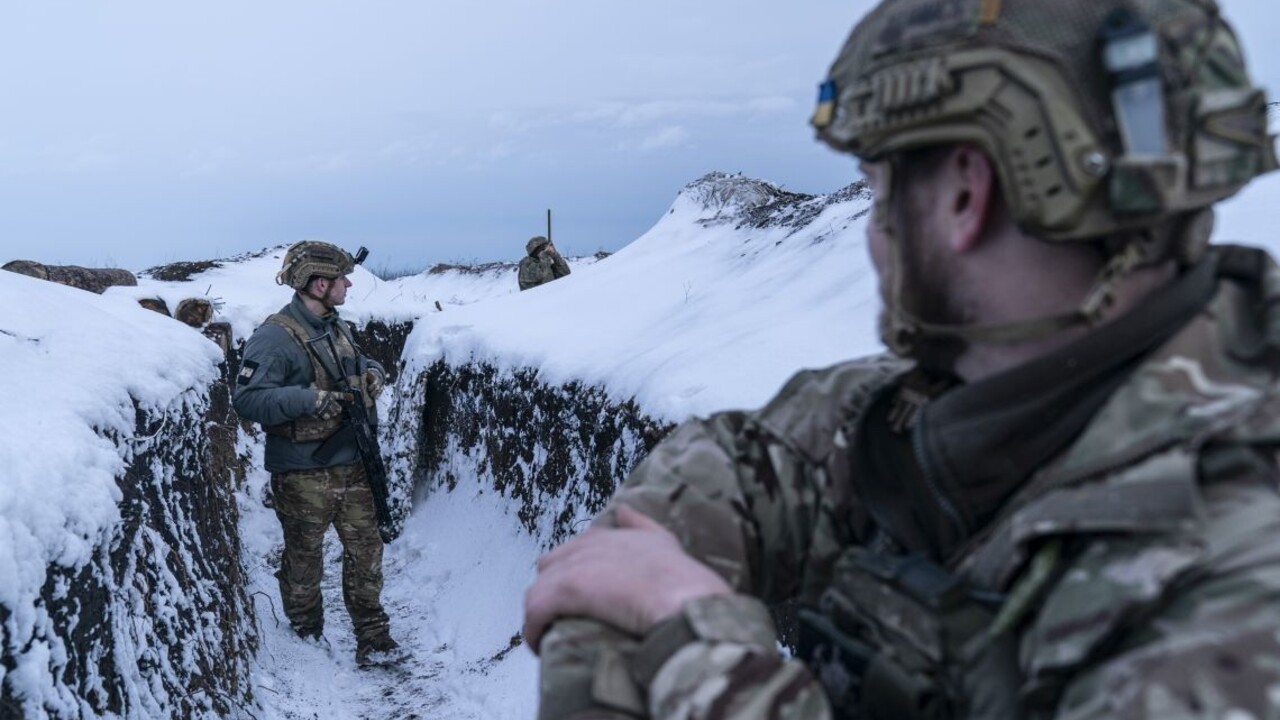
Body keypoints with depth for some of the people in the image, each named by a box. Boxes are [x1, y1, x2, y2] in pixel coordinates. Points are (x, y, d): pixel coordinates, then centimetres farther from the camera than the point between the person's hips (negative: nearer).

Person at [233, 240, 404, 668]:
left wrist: (372, 372, 7)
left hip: (352, 465, 7)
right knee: (304, 560, 10)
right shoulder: (276, 337, -17)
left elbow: (357, 362, 30)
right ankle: (307, 640, 29)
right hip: (303, 474, -7)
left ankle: (373, 638, 20)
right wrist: (308, 398, -30)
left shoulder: (336, 327, 10)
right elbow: (248, 400, -23)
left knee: (366, 551, 9)